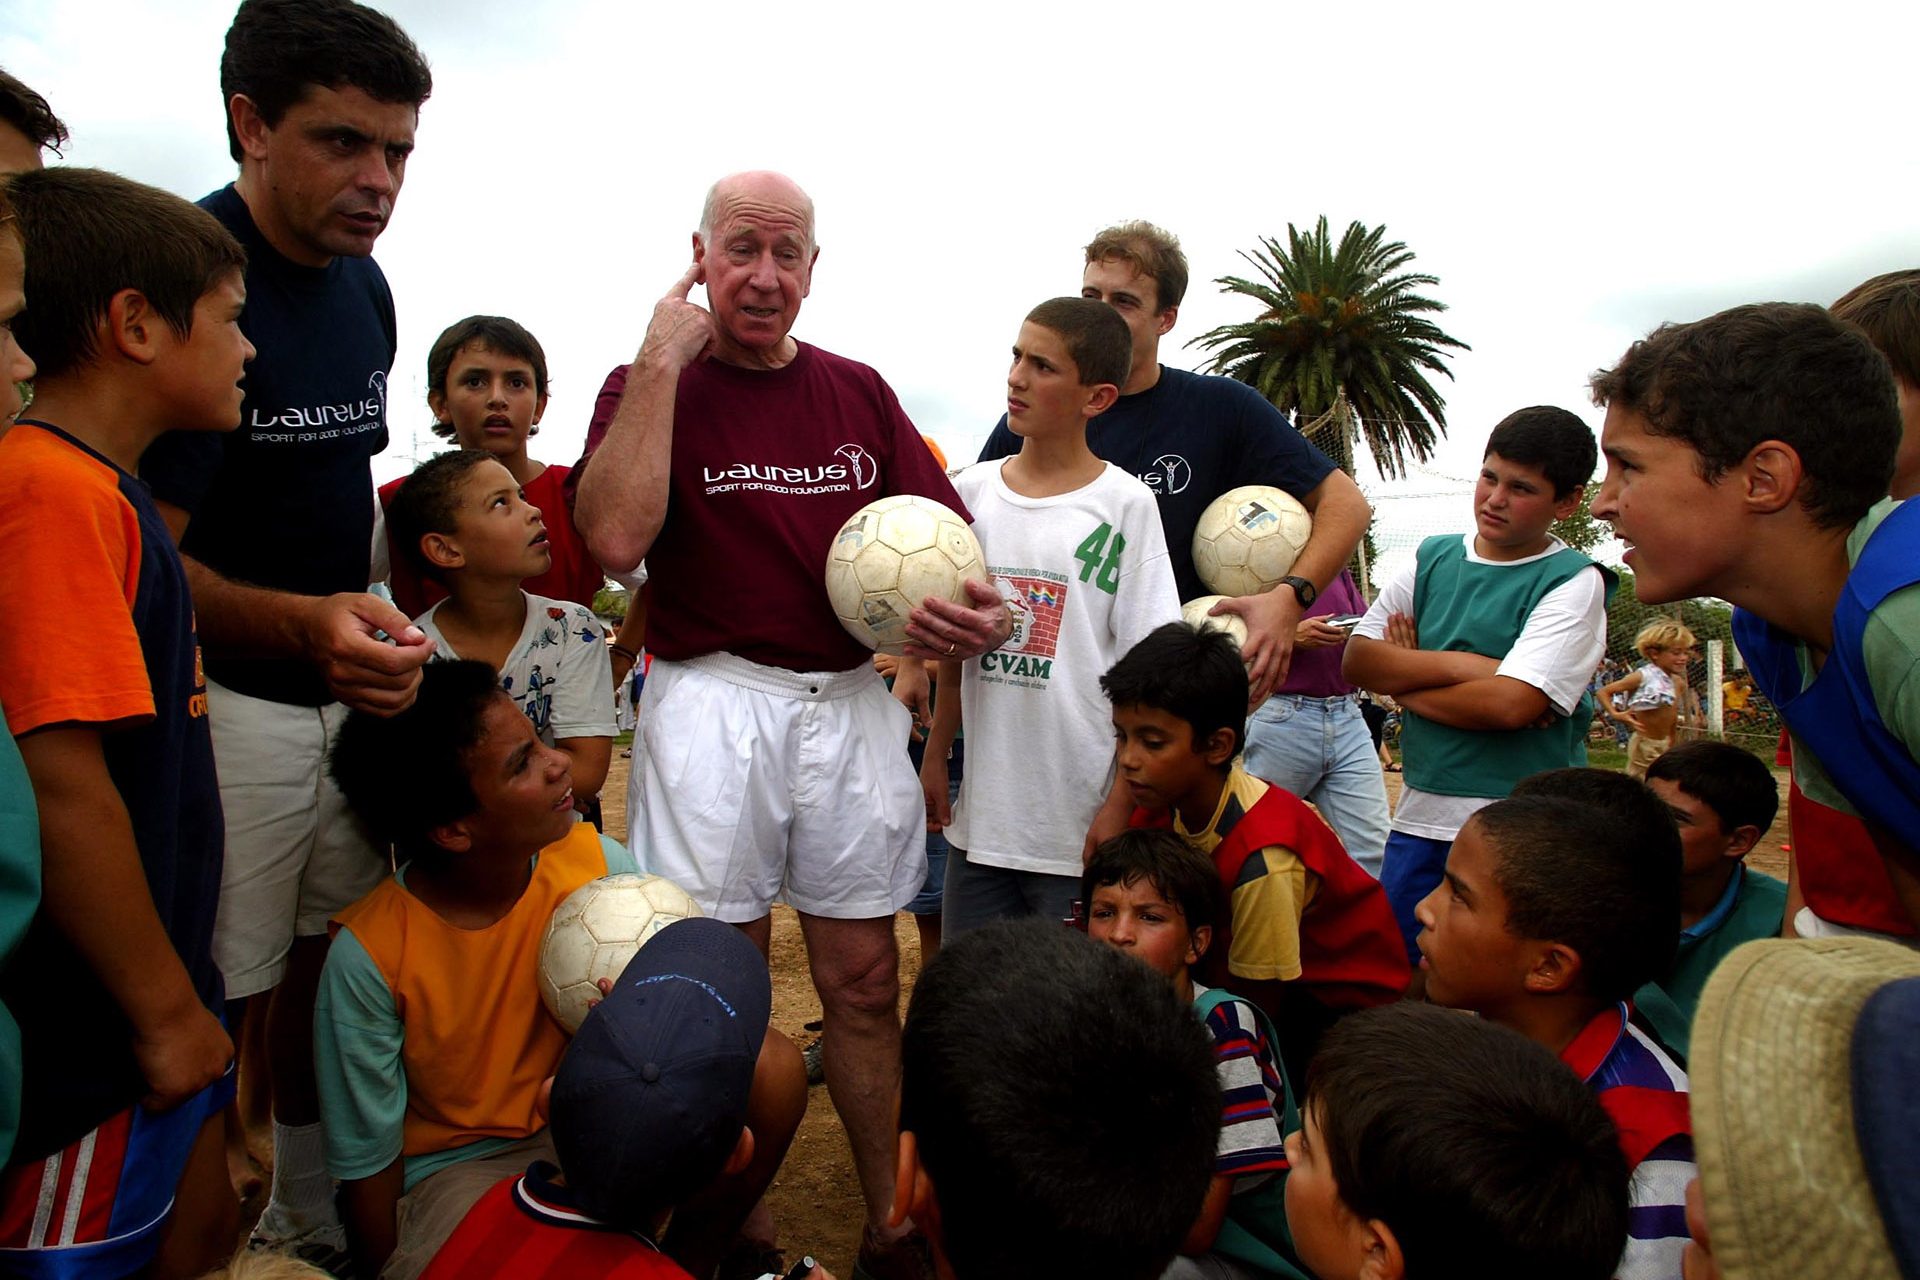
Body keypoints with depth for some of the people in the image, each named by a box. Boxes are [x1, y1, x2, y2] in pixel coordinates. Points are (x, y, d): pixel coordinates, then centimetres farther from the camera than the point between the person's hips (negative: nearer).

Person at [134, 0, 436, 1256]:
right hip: (227, 698, -7)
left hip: (346, 680, 8)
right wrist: (301, 625, -36)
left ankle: (317, 1213, 36)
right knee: (219, 1010, 2)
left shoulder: (362, 282, 8)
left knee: (330, 963, 17)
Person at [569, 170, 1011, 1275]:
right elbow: (616, 538, -15)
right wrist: (663, 362, -11)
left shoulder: (858, 392, 14)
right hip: (713, 700, -3)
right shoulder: (651, 386, 3)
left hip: (856, 699, 3)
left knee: (864, 980, 9)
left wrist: (977, 612, -12)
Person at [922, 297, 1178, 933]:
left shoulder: (1125, 504, -7)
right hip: (982, 814, 4)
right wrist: (934, 756, 12)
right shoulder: (970, 490, 6)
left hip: (1080, 825, -4)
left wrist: (1119, 809, -10)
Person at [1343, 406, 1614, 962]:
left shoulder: (1574, 582, -7)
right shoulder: (1433, 557, 7)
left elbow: (1508, 704, -20)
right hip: (1420, 816, 5)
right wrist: (1461, 665, -13)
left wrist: (1406, 681, -7)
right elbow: (1357, 660, -2)